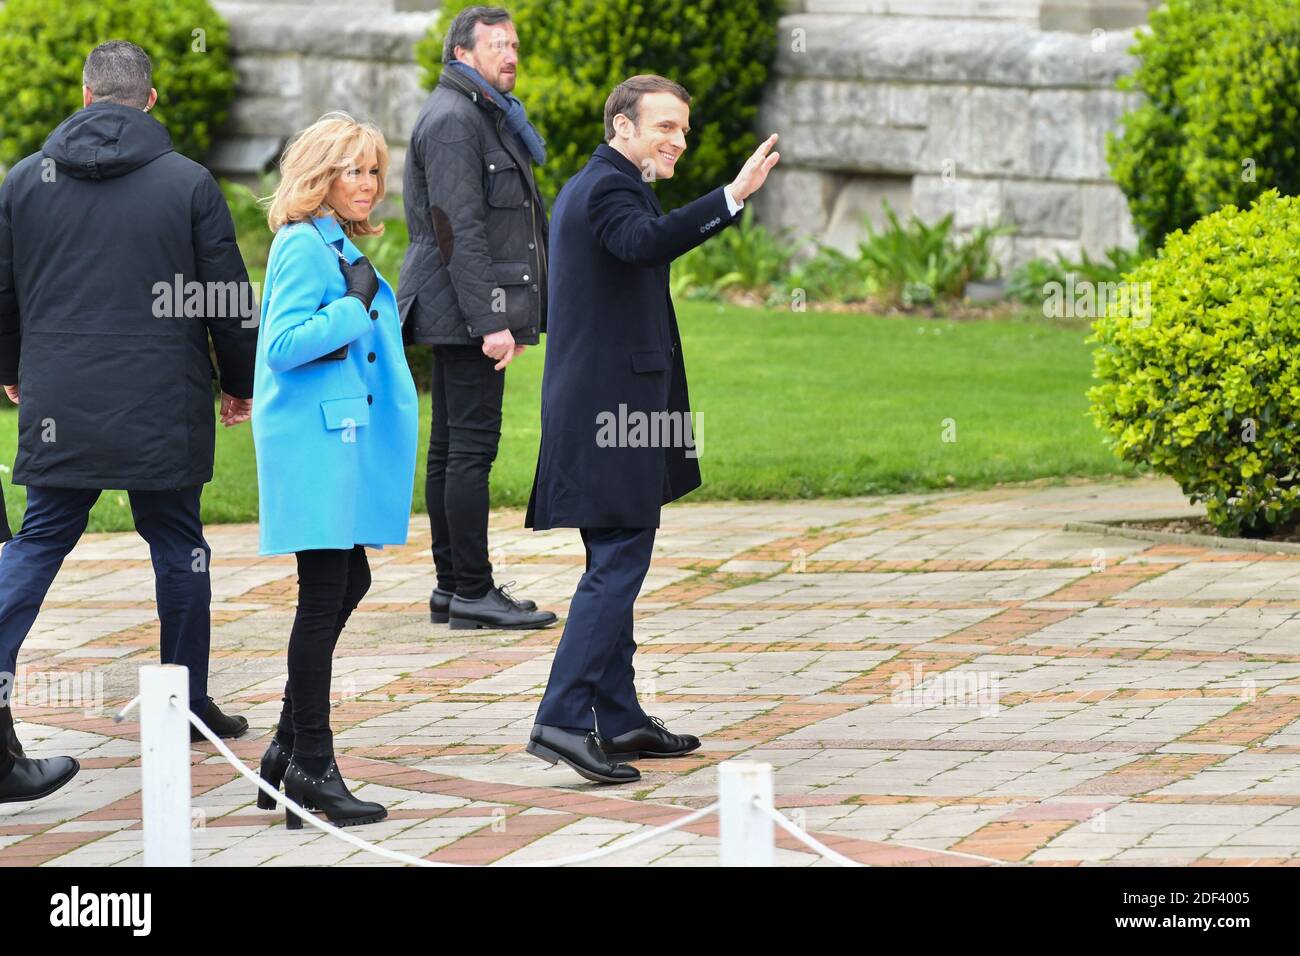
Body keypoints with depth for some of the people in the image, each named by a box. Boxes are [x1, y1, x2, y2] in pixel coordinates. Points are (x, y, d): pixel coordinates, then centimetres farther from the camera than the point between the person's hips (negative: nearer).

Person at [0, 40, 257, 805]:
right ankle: (188, 704, 19)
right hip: (164, 410, -2)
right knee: (178, 545, 12)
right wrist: (242, 386, 14)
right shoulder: (188, 183, -4)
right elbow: (229, 297, 0)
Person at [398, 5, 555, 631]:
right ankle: (471, 592, -10)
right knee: (472, 445, -10)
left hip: (470, 314, 11)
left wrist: (511, 316, 26)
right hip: (467, 307, -11)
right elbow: (459, 230, -20)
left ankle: (452, 587, 15)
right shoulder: (453, 121, -13)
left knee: (451, 447, 11)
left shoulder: (484, 116, 21)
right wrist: (488, 321, -23)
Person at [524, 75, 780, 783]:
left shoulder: (585, 187, 20)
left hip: (595, 403, 11)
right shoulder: (609, 187, -14)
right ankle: (562, 719, -18)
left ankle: (618, 719, 22)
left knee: (615, 563, 16)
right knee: (619, 561, -12)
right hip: (614, 401, -11)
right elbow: (643, 242, -35)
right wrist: (732, 197, -43)